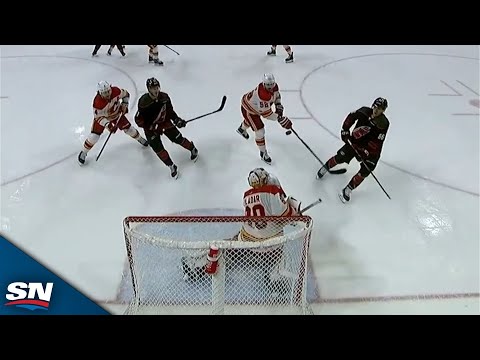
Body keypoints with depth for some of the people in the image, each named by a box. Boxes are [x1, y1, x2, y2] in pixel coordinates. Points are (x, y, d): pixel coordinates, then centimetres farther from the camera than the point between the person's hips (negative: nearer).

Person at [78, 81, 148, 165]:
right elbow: (98, 117, -26)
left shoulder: (116, 91, -29)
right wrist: (107, 125, -37)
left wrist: (124, 104, -14)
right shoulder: (97, 102, -37)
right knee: (94, 135, -9)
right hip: (102, 116, -3)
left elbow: (126, 94, -6)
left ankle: (139, 138, 36)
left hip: (116, 114, 3)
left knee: (127, 127, 5)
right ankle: (83, 153, 11)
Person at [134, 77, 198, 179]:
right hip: (151, 127, -2)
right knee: (158, 148, -9)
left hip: (165, 122, 3)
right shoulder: (144, 101, -26)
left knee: (177, 138, 0)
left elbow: (170, 110, 4)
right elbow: (138, 119, -20)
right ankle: (172, 166, 5)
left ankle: (193, 149, 28)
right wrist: (150, 128, -26)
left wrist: (176, 119, -10)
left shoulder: (164, 97, -13)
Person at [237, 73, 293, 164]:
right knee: (260, 131, -9)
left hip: (255, 106, 9)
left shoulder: (274, 86, -20)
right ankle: (263, 153, 11)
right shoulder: (262, 95, -45)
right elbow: (266, 113, -41)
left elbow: (277, 95, 3)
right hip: (248, 109, -9)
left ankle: (242, 129, 73)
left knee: (251, 119, 39)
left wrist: (278, 105, -12)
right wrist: (280, 119, -39)